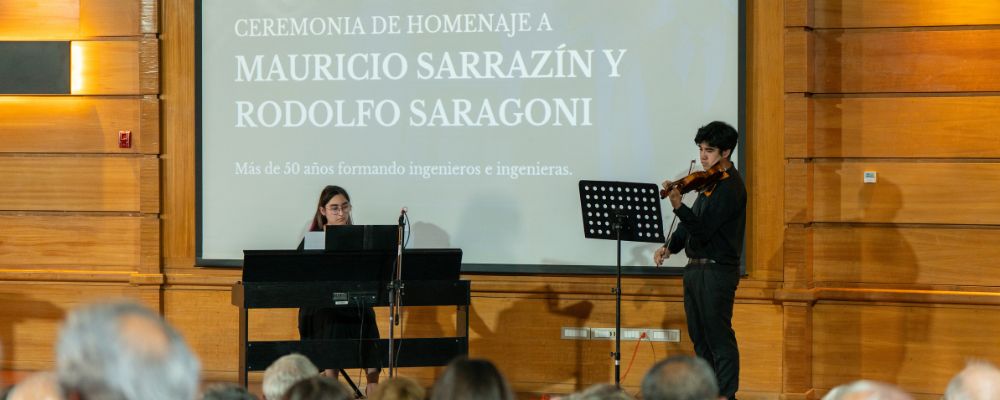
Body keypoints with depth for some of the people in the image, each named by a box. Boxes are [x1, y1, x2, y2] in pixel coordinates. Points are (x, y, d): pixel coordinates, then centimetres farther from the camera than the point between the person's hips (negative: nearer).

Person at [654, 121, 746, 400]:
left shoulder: (730, 186, -14)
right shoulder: (710, 181, 15)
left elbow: (703, 228, -23)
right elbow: (693, 224, 21)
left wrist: (678, 206, -35)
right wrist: (670, 246, 7)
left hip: (717, 270, -10)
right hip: (696, 269, 10)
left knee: (719, 336, -8)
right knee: (700, 337, 13)